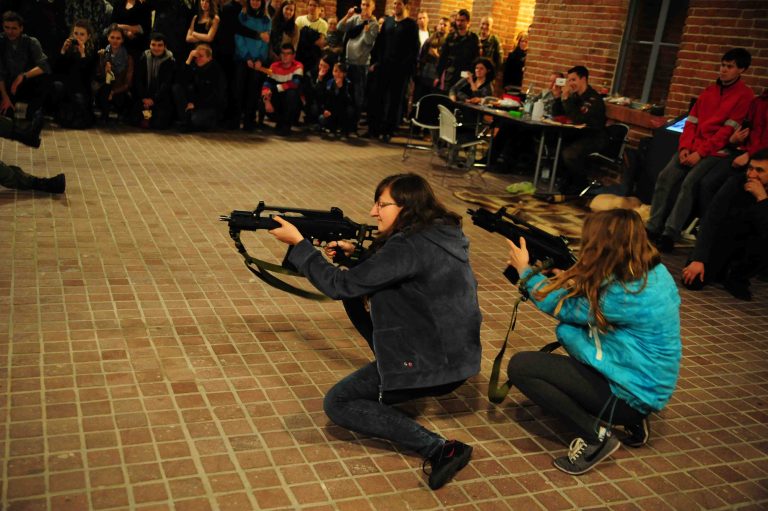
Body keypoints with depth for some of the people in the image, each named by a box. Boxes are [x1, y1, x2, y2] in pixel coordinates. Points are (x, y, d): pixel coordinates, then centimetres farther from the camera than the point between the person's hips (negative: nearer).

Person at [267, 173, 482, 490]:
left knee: (337, 404, -1)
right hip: (456, 351, 10)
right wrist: (356, 252, 7)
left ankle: (439, 449, -8)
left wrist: (298, 243, -9)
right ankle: (389, 382, 28)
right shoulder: (440, 232, 5)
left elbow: (341, 286, -18)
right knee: (364, 295, 22)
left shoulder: (411, 247, -23)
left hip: (435, 364, -10)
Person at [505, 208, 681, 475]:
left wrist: (525, 270, 1)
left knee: (520, 366, -12)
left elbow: (561, 307, -11)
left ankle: (595, 434, -9)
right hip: (649, 386, 9)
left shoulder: (624, 293, -27)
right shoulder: (654, 273, -1)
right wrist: (567, 279, 5)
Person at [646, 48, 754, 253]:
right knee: (665, 177, -16)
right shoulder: (709, 91, 18)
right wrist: (684, 147, -4)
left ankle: (669, 235, -28)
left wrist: (700, 153, -17)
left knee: (689, 183, -27)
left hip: (716, 153, -5)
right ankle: (653, 228, -15)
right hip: (692, 148, 6)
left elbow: (728, 130, -10)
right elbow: (692, 121, 12)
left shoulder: (744, 95, -2)